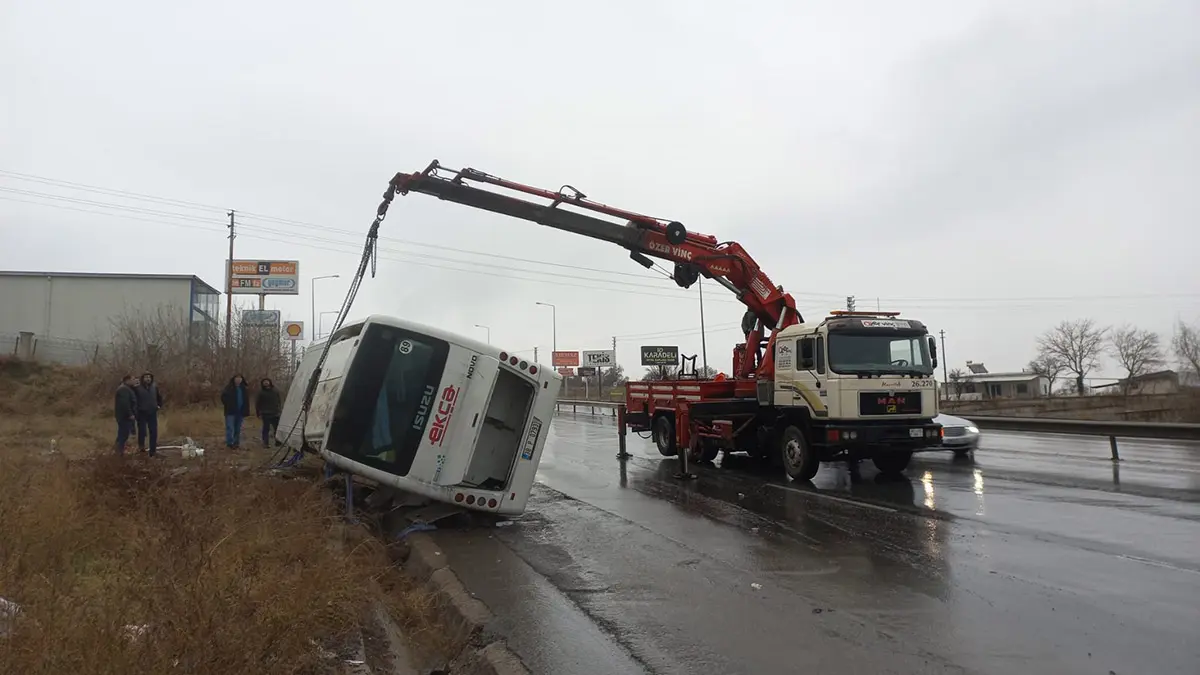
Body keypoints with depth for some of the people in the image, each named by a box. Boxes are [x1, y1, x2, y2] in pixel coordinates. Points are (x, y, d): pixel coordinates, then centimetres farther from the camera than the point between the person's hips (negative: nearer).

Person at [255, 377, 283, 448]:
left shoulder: (275, 391, 7)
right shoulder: (261, 392, -3)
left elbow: (279, 401, 13)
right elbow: (257, 403, 0)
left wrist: (280, 409, 6)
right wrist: (258, 413, -3)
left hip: (275, 413, 3)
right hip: (266, 414, -3)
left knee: (277, 428, 5)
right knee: (266, 429, 0)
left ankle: (278, 441, 16)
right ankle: (266, 443, 6)